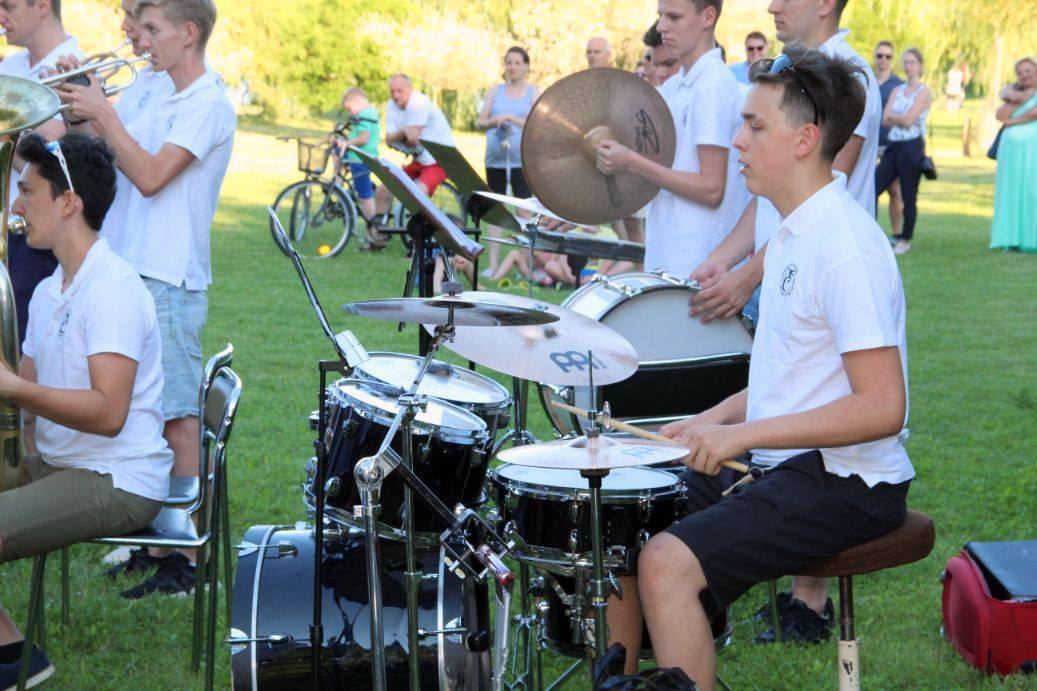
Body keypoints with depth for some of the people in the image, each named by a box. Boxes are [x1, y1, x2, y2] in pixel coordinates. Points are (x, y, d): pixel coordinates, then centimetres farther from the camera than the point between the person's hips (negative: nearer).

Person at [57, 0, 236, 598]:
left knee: (179, 418, -6)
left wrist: (103, 114, -12)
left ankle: (188, 561, -1)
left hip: (172, 281, -9)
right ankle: (158, 541, 20)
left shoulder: (209, 104, -12)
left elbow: (150, 176, -20)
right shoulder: (171, 101, 18)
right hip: (142, 274, 9)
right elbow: (125, 161, 19)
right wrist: (89, 106, 8)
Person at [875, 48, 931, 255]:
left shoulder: (924, 92, -3)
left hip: (912, 148, -6)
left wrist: (893, 116, 2)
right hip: (893, 146, 6)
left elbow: (908, 120, -14)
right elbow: (885, 120, 4)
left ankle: (905, 240, 9)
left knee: (908, 197, 0)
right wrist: (902, 118, -11)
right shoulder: (897, 90, 15)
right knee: (872, 189, -2)